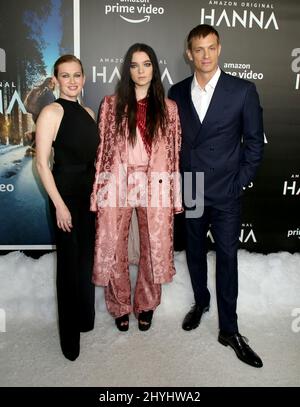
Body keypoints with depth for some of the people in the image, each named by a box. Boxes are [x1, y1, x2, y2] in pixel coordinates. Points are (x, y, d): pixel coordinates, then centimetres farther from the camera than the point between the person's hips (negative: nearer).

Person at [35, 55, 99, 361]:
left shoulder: (87, 112, 11)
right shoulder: (52, 112, -11)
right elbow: (42, 163, -15)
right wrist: (59, 205, -18)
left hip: (89, 191, 7)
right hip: (66, 191, -7)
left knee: (87, 258, 17)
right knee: (69, 262, 4)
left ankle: (85, 320, 38)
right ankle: (70, 337, 24)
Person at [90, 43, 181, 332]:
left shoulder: (168, 108, 8)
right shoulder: (111, 104, 6)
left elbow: (175, 153, 7)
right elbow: (102, 150, 4)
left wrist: (175, 195, 2)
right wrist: (98, 193, -2)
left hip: (155, 187, 1)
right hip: (117, 185, 0)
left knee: (155, 250, 7)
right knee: (113, 251, 5)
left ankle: (146, 305, 31)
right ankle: (120, 306, 29)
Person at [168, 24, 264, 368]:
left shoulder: (243, 91, -5)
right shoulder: (177, 93, 3)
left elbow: (254, 142, -2)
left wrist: (239, 183, -6)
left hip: (225, 194, -2)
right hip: (189, 191, 3)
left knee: (227, 259, 4)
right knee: (195, 252, 16)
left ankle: (229, 329, 19)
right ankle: (200, 302, 40)